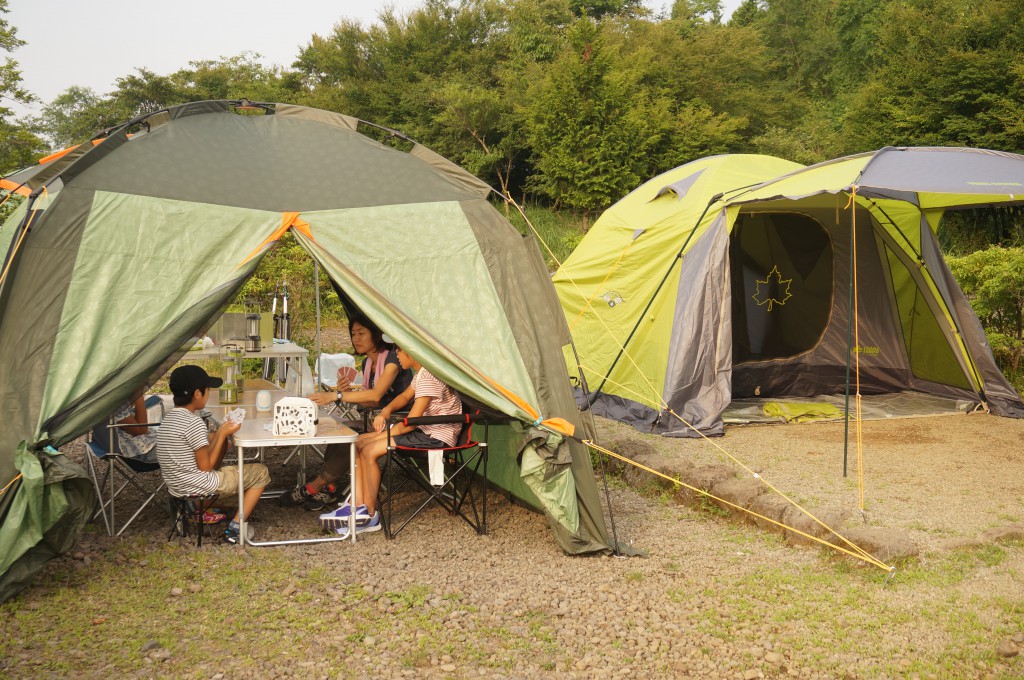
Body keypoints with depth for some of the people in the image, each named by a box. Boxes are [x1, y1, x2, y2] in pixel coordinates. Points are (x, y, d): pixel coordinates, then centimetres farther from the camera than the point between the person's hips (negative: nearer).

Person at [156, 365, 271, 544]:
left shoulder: (170, 417, 5)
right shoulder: (194, 423, -22)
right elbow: (205, 466, -17)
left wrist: (220, 433, 7)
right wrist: (222, 435, -9)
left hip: (176, 488, 9)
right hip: (198, 488, -9)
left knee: (212, 439, 30)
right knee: (261, 472, 6)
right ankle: (235, 528, 2)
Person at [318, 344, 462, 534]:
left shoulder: (428, 377, -21)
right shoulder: (421, 373, 11)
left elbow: (411, 422, -22)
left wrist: (389, 432, -6)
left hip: (437, 436, -11)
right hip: (425, 430, 11)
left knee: (370, 451, -19)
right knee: (359, 443, 3)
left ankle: (370, 515, -6)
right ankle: (358, 505, -3)